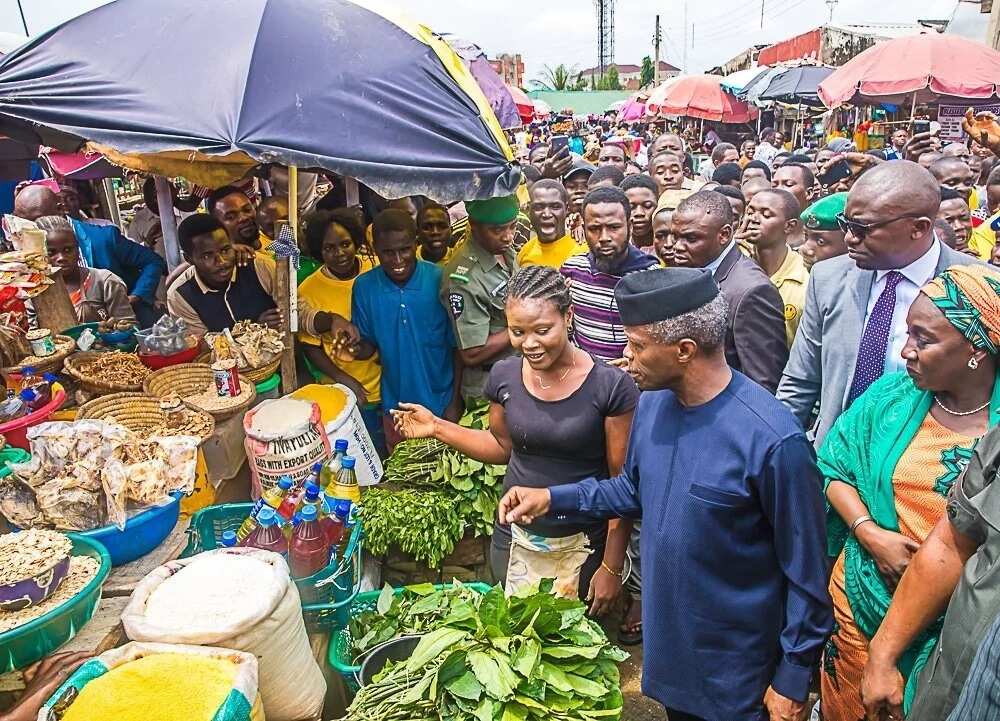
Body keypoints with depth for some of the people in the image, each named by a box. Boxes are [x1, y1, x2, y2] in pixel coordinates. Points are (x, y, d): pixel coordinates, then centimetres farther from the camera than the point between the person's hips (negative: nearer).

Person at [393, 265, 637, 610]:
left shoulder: (611, 386, -19)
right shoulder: (504, 375, -6)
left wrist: (612, 568, -9)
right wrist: (438, 428, -1)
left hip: (581, 546, -4)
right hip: (514, 539, 4)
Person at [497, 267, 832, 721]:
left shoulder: (772, 440, -28)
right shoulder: (652, 404, -8)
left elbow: (805, 571, -18)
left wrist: (793, 679, -10)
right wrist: (553, 499, -2)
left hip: (737, 667, -6)